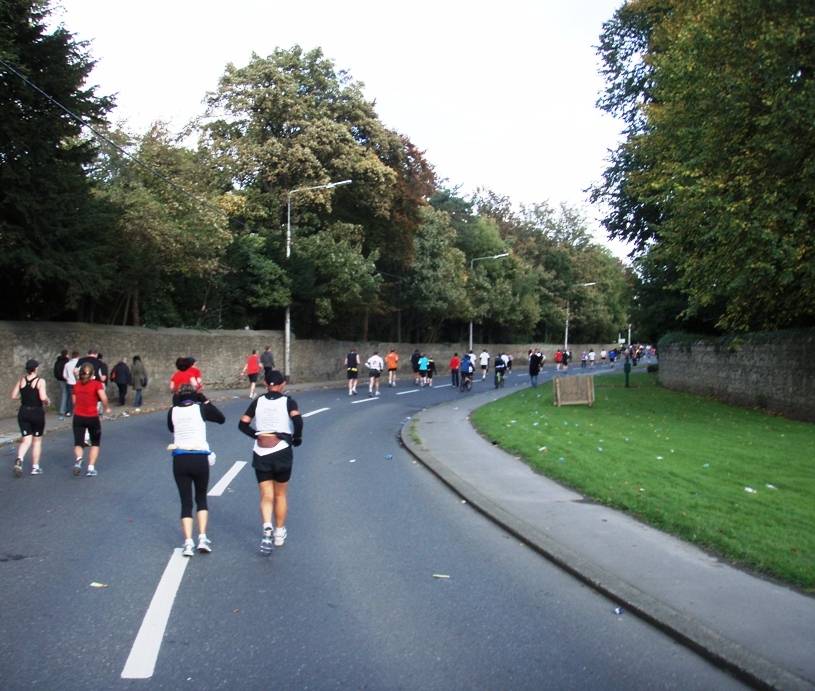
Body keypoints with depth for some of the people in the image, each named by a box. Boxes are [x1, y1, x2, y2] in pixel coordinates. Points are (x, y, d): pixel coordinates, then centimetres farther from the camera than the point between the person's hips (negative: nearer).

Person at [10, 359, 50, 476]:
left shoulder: (21, 380, 2)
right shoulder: (40, 381, -11)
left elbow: (13, 396, 2)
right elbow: (43, 397, -22)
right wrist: (48, 402, -1)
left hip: (23, 413, 3)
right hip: (37, 413, -3)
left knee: (26, 440, 7)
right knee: (37, 441, 11)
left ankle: (19, 459, -22)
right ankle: (35, 467, 16)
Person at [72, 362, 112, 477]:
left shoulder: (77, 384, 8)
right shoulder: (97, 384, -5)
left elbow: (74, 401, 12)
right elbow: (103, 397, -21)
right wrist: (107, 408, -5)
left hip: (78, 417, 2)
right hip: (92, 417, -2)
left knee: (78, 443, 5)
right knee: (95, 443, 15)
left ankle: (79, 459, -27)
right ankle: (91, 468, 7)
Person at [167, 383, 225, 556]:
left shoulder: (173, 411, 4)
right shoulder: (200, 409, -2)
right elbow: (221, 419, 11)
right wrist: (206, 401, 14)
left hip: (179, 460, 1)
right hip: (200, 459, -1)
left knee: (186, 502, 9)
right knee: (201, 498, 18)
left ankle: (188, 543, -3)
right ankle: (202, 538, 5)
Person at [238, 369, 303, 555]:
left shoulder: (257, 402, 5)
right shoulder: (288, 402, -2)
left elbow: (243, 424, 0)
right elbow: (297, 419, -19)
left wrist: (257, 435, 10)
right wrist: (297, 437, -4)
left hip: (260, 454, 1)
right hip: (282, 452, -1)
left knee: (266, 496, 4)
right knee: (280, 495, 16)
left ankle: (267, 528, -21)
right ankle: (279, 533, 25)